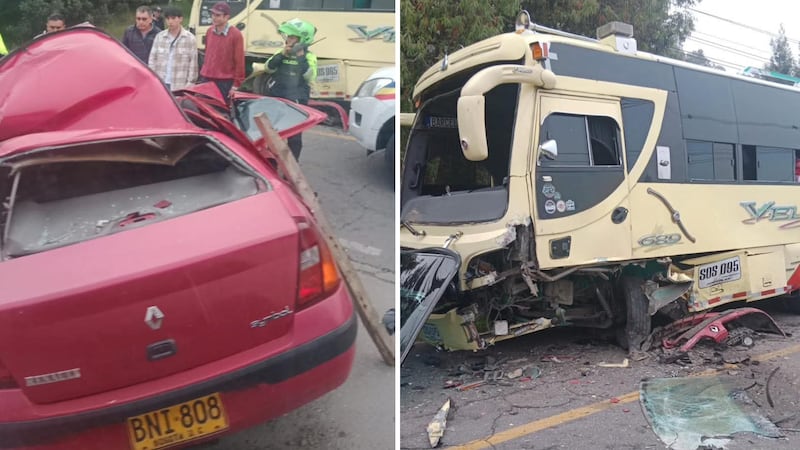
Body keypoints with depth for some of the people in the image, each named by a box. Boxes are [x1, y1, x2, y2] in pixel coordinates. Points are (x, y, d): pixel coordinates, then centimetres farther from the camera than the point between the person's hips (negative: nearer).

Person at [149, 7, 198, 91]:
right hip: (160, 84, 4)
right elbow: (152, 59, 11)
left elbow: (193, 63, -2)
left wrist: (190, 83, -8)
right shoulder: (159, 37, 9)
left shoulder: (190, 38, 0)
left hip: (180, 86, -3)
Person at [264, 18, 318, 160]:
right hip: (277, 99, 4)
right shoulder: (282, 53, 8)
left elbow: (310, 77, -19)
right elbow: (269, 68, -5)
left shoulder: (309, 57, -4)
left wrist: (302, 58, -24)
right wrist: (281, 55, -16)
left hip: (297, 102, -4)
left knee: (294, 133, 1)